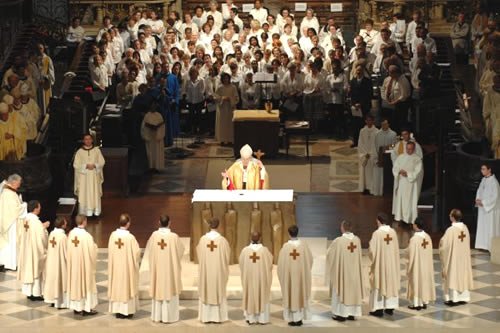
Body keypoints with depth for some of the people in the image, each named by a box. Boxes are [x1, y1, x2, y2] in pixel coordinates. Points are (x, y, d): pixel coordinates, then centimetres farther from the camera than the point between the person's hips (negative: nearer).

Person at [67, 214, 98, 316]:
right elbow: (92, 252, -15)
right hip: (85, 264, -6)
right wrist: (94, 246, 6)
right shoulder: (87, 236, -20)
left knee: (75, 283, 14)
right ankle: (87, 308, 10)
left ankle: (76, 307, 20)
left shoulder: (71, 234, -3)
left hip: (73, 264, 6)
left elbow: (69, 250, 5)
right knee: (86, 284, 6)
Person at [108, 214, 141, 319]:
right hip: (127, 267, -4)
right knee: (127, 286, 7)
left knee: (117, 286, 13)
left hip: (115, 266, 4)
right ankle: (127, 311, 12)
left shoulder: (113, 235, -7)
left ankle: (117, 310, 19)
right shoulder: (130, 237, -20)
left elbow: (110, 251, 3)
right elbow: (137, 252, -13)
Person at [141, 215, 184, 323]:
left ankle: (157, 316, 17)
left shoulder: (154, 235, -7)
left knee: (158, 290, 12)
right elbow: (181, 250, 2)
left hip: (157, 268, 3)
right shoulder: (174, 236, -14)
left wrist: (149, 266, 19)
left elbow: (149, 251, 5)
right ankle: (169, 316, 9)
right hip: (170, 268, -2)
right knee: (169, 290, 6)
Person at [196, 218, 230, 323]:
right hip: (219, 270, -1)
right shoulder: (222, 240, -11)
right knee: (219, 292, 7)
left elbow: (199, 254, 3)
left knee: (206, 292, 9)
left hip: (205, 269, 1)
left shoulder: (203, 239, -8)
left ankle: (206, 316, 10)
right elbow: (227, 256, -1)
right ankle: (218, 316, 8)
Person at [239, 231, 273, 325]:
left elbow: (241, 263, 1)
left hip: (249, 277, 1)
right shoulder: (264, 250, -13)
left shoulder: (245, 250, -11)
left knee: (250, 296, 10)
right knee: (262, 296, 10)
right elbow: (270, 262, -2)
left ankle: (250, 318, 12)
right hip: (262, 277, -1)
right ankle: (262, 318, 10)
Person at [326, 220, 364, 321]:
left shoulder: (338, 241, -19)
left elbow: (329, 253, -4)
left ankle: (341, 314, 9)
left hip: (342, 270, -5)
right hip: (354, 270, 5)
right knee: (353, 290, 13)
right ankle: (352, 314, 17)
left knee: (341, 290, 6)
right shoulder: (357, 239, -4)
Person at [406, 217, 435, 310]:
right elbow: (430, 253, 5)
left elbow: (411, 255, -17)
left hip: (417, 265, -6)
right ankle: (425, 302, 20)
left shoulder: (414, 239, -22)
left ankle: (417, 303, 8)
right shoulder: (428, 237, -2)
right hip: (426, 265, 6)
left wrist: (409, 268, -7)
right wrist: (426, 262, 16)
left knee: (417, 282, 3)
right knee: (425, 281, 14)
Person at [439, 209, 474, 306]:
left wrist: (441, 241, 4)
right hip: (464, 257, 6)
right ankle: (463, 297, 20)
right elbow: (467, 243, 9)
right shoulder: (465, 228, -2)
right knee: (463, 275, 14)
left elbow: (444, 245, -18)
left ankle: (453, 299, 6)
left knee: (453, 276, 2)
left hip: (453, 258, -6)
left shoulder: (450, 230, -22)